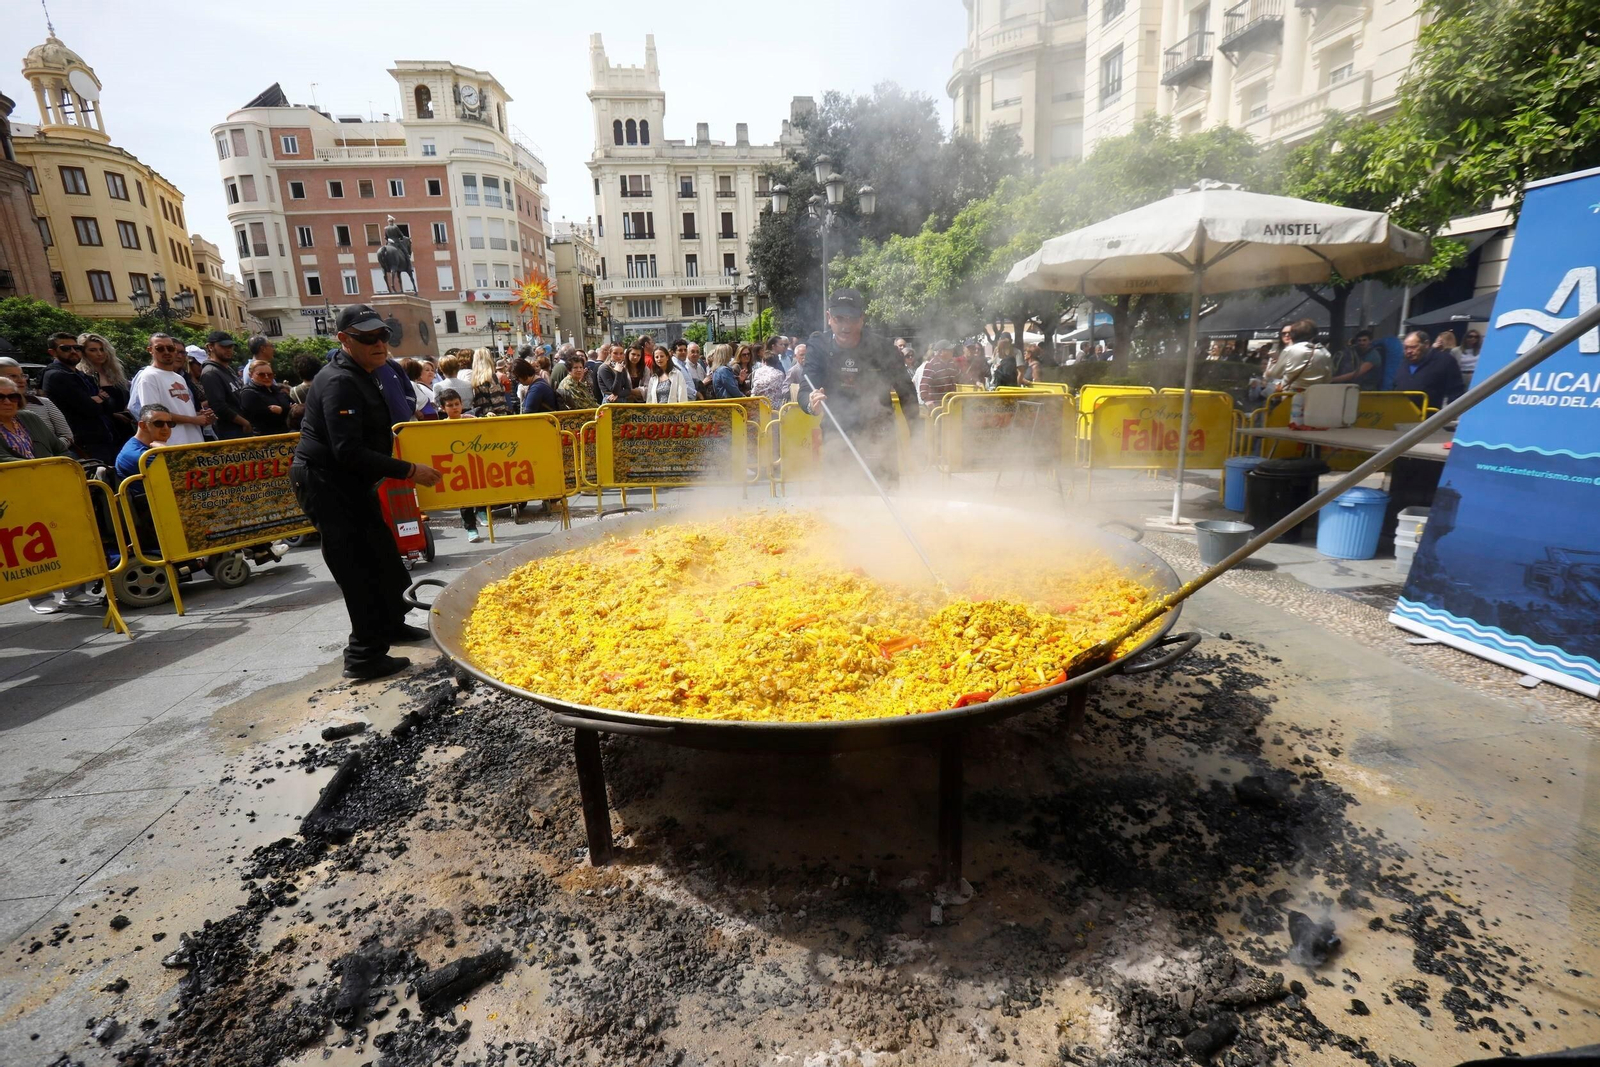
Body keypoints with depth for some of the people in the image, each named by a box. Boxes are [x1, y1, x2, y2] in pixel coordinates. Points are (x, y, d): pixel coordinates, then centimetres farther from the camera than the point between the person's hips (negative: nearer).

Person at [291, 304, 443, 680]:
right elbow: (348, 452, -29)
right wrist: (408, 471, -28)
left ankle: (391, 624, 37)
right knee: (361, 567, -7)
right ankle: (364, 656, 1)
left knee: (383, 554, 19)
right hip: (326, 485, -11)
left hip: (349, 483, 11)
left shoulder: (359, 376, 12)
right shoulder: (339, 382, -21)